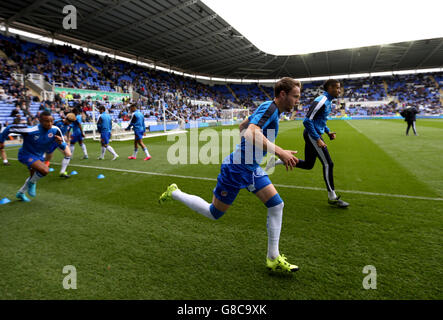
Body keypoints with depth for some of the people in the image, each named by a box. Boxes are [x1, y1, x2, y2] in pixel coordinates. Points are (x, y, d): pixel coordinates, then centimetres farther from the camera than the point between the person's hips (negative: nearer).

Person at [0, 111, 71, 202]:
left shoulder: (55, 130, -17)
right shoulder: (31, 130, -30)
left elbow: (63, 145, -8)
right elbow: (10, 128, -18)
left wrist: (60, 142, -32)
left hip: (39, 156, 7)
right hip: (26, 154, -6)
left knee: (34, 177, 24)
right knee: (45, 170, -31)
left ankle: (20, 193, 52)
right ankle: (32, 183, 2)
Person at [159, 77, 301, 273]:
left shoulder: (269, 109, 12)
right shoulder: (269, 107, -17)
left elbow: (243, 126, 25)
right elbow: (251, 133, -36)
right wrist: (279, 152, -41)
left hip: (252, 168, 10)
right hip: (236, 168, -10)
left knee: (276, 205, 4)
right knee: (214, 213, 6)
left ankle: (273, 259, 15)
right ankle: (175, 193, 26)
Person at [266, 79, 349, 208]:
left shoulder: (328, 101, 15)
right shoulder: (321, 101, -17)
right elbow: (307, 121, -23)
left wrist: (328, 131, 13)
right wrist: (318, 139, -22)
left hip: (312, 135, 10)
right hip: (312, 135, -10)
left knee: (308, 164, 14)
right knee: (328, 164, -7)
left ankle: (278, 161, 18)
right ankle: (332, 198, 3)